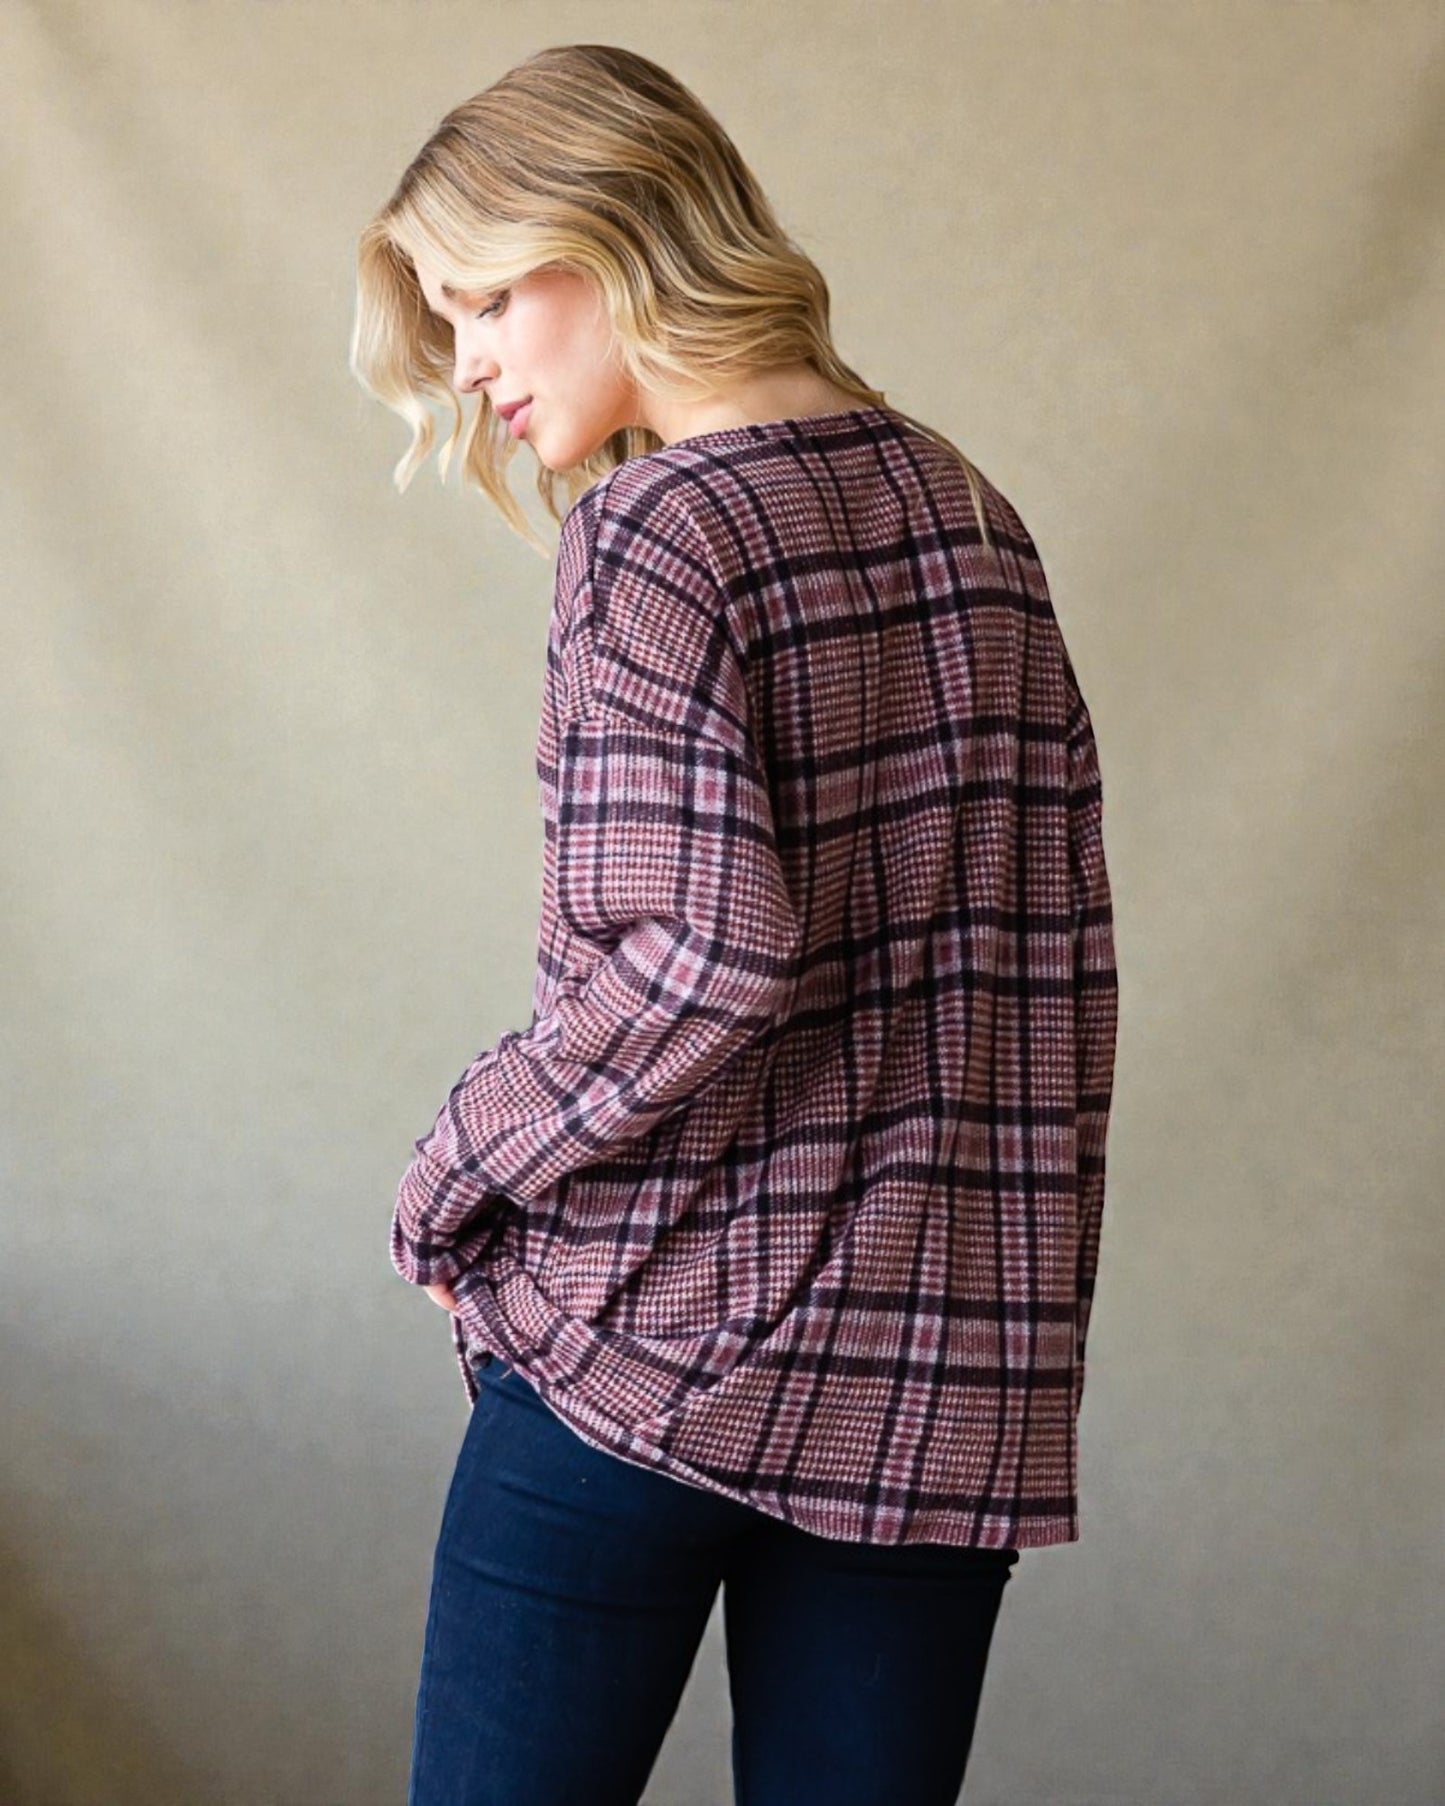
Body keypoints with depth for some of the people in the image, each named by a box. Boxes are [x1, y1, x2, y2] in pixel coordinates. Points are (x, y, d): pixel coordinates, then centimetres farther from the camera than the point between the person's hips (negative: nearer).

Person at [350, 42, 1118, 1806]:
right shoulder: (970, 516, 9)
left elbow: (698, 956, -21)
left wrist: (447, 1181, -6)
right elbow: (1065, 951, 10)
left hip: (655, 1334, -6)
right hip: (948, 1381, 6)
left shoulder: (651, 529, -11)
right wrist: (1021, 1303, 17)